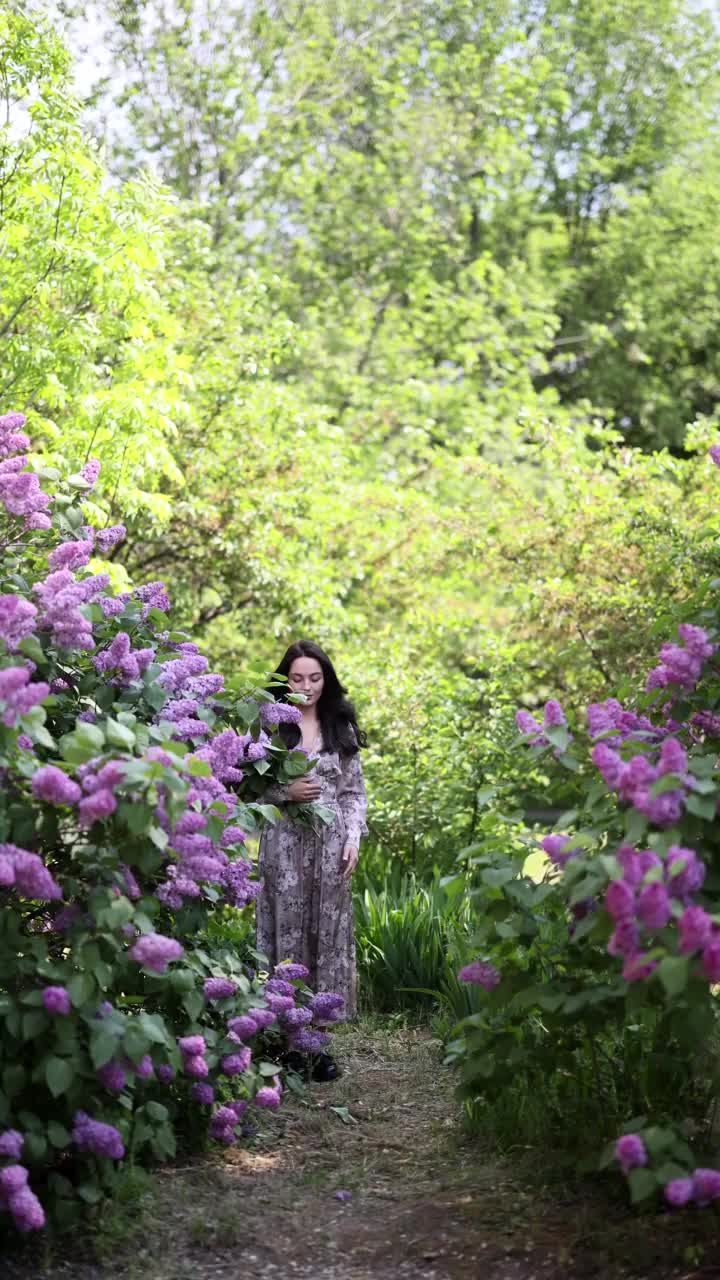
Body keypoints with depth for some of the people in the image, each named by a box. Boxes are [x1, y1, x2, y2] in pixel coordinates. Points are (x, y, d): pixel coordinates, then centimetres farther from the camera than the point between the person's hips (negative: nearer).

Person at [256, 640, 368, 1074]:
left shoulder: (342, 728, 10)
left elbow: (355, 791, 11)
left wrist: (354, 836, -1)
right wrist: (285, 791, -13)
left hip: (331, 843, 2)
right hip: (285, 842, -2)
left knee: (328, 933, 3)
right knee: (287, 932, -3)